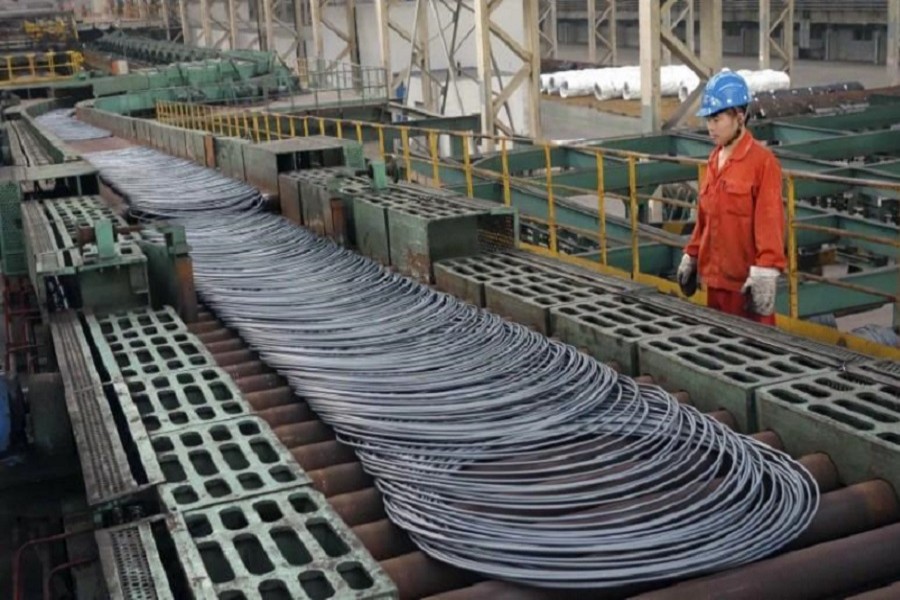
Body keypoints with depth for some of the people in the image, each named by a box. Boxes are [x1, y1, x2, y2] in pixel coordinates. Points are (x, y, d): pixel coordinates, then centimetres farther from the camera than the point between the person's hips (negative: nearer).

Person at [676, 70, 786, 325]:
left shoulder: (762, 160, -12)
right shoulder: (715, 159, 11)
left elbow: (769, 221, -16)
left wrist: (765, 273, -21)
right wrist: (692, 256, 19)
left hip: (746, 279, -7)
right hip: (715, 274, 8)